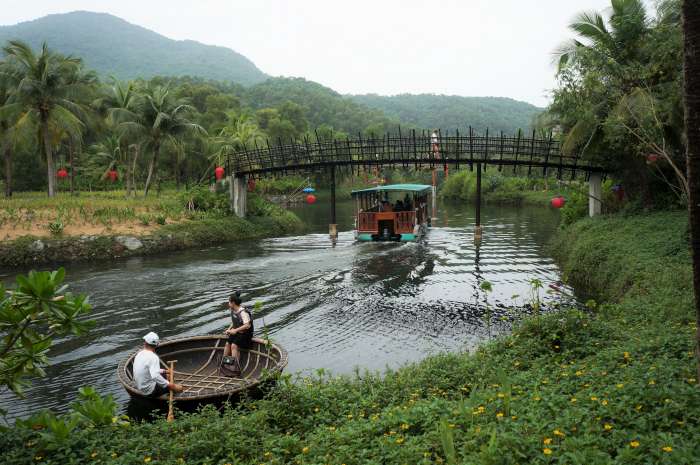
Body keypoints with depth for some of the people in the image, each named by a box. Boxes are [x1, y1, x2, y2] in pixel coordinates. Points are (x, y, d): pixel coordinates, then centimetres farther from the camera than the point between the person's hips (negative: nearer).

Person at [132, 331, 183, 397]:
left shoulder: (139, 354, 4)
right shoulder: (153, 357, -24)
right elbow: (155, 376, -38)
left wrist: (164, 371, 14)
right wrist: (171, 386, -40)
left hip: (140, 387, 9)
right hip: (150, 391, -9)